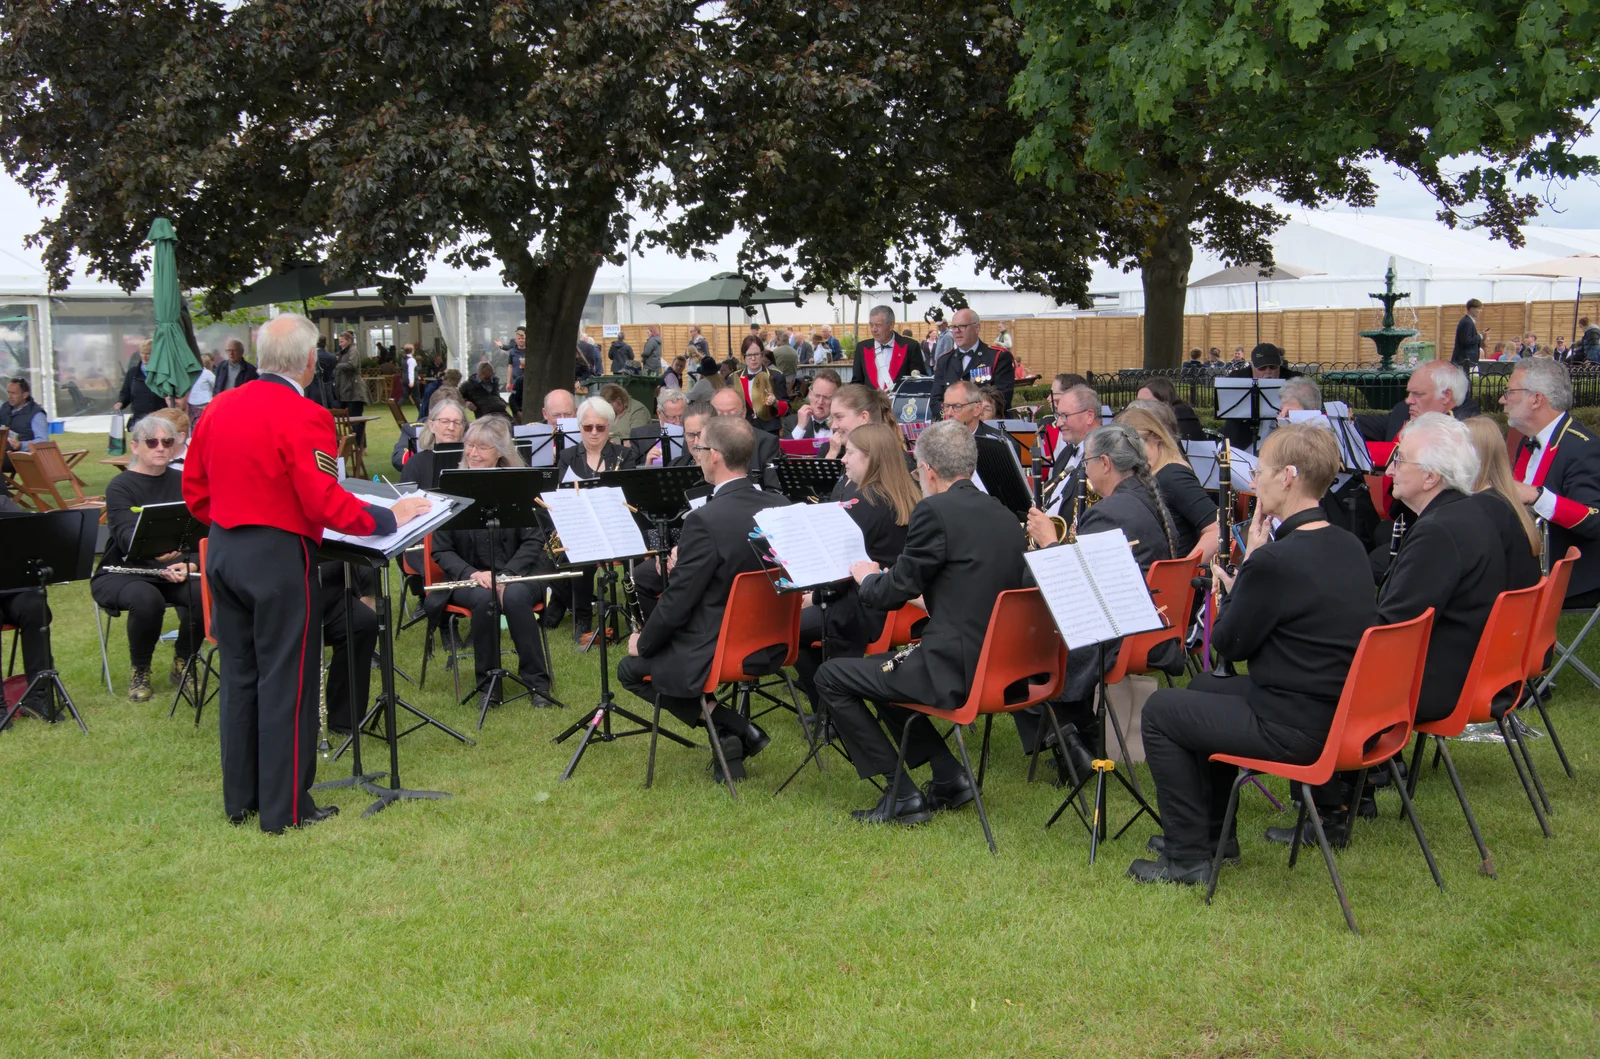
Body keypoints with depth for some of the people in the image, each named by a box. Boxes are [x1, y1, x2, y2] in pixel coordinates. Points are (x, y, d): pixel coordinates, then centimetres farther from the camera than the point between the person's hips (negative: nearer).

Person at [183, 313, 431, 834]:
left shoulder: (218, 408, 6)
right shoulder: (304, 418, -16)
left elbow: (194, 490, 13)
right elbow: (326, 504, -19)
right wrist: (389, 517, -8)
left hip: (222, 551, 7)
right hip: (277, 556, -7)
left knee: (239, 675, 16)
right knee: (285, 680, 2)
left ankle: (240, 799, 25)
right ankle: (285, 808, 8)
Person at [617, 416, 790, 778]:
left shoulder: (705, 521, -25)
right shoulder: (779, 507, -4)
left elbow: (677, 602, -19)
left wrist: (643, 643, -1)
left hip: (714, 657, -8)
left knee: (631, 669, 17)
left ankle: (730, 727, 3)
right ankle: (736, 733, 19)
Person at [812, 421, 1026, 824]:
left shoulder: (935, 512, -14)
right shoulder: (1002, 515, 11)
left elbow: (891, 593, -9)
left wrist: (867, 578, 12)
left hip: (955, 670, -9)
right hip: (999, 665, 9)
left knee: (830, 677, 6)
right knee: (883, 666, 30)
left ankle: (902, 795, 6)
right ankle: (948, 778, 23)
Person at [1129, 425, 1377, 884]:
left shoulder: (1275, 561, -25)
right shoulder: (1348, 548, 4)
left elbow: (1229, 644, -10)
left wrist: (1246, 564, -4)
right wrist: (1249, 578, 5)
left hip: (1295, 729, -9)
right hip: (1342, 712, 9)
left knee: (1160, 711, 6)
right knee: (1204, 687, 29)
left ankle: (1187, 855, 12)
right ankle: (1213, 831, 39)